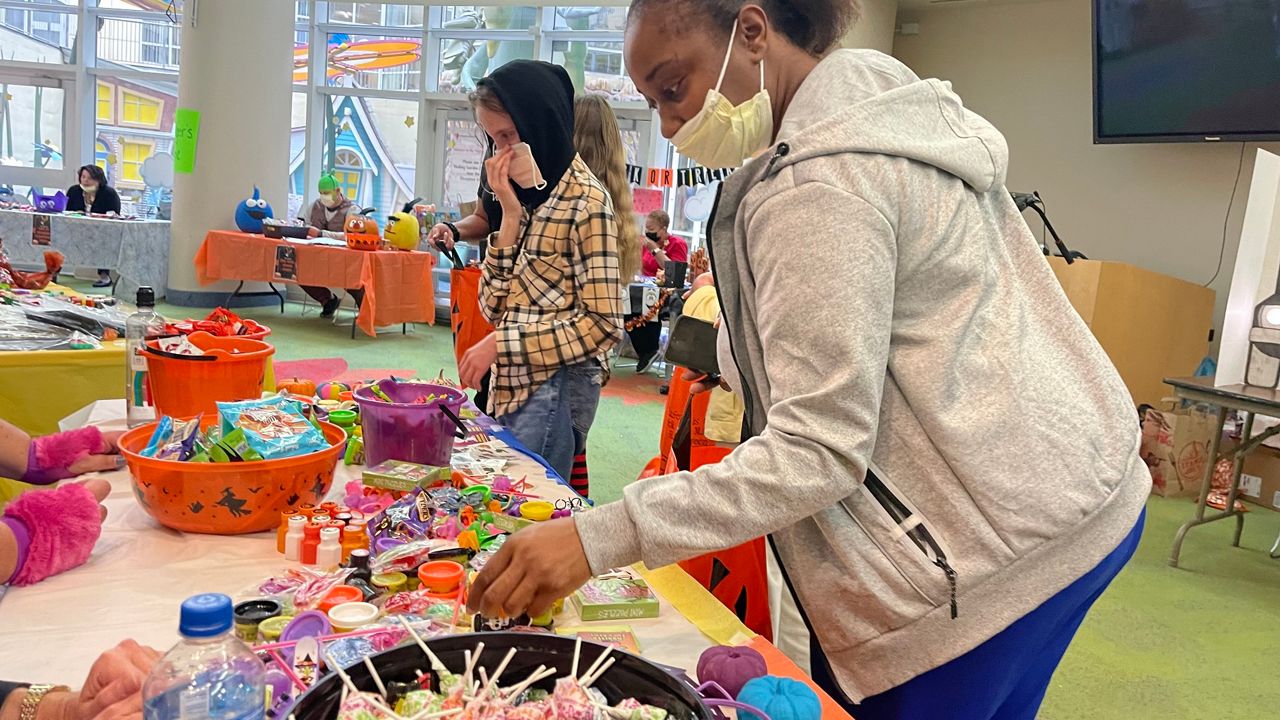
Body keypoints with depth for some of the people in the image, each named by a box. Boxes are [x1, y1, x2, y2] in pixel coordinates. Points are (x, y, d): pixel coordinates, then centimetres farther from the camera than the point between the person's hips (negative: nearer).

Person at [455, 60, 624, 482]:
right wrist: (511, 216, -5)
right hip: (513, 384, 7)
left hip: (555, 387, -7)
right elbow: (493, 305, 5)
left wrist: (501, 343, -15)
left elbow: (602, 324, -15)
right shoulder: (528, 196, 9)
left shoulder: (585, 201, -12)